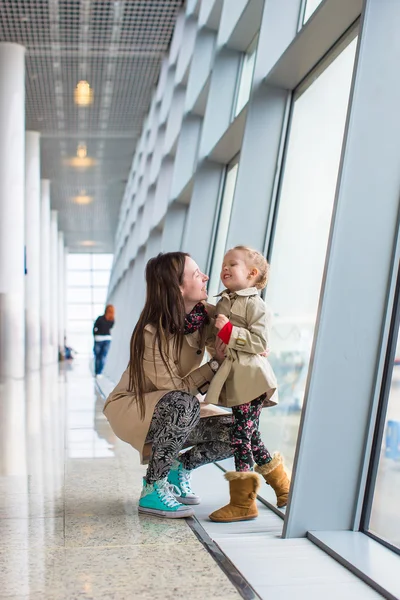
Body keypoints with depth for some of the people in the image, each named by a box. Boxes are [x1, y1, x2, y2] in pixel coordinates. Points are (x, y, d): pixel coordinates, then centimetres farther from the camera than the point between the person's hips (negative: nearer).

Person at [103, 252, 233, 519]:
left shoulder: (206, 315, -10)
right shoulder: (152, 333, -28)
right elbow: (176, 388, -26)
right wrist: (215, 364, -31)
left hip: (174, 411, 6)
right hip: (132, 407, -6)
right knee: (184, 405, -38)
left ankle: (179, 466, 9)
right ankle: (152, 490, -21)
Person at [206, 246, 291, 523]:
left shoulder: (255, 304, -8)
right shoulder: (222, 302, 17)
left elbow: (260, 342, -17)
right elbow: (216, 341, 30)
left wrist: (229, 331, -21)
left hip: (250, 378, -9)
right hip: (234, 380, 9)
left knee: (242, 435, -8)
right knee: (251, 436, 15)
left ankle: (242, 502, 0)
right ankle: (283, 486, 31)